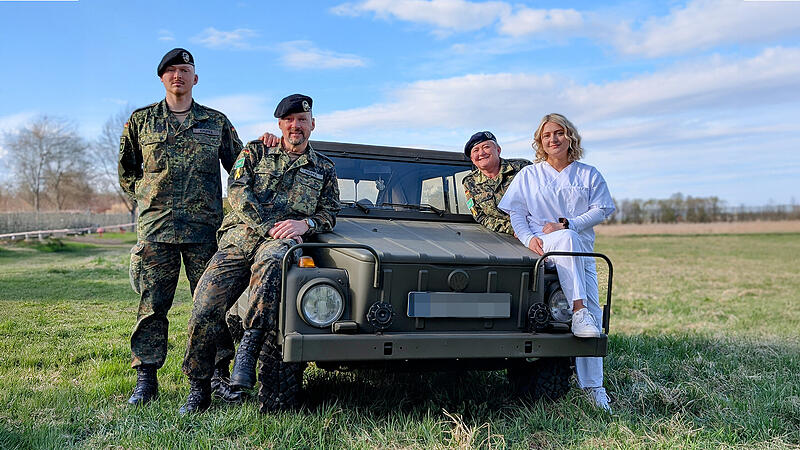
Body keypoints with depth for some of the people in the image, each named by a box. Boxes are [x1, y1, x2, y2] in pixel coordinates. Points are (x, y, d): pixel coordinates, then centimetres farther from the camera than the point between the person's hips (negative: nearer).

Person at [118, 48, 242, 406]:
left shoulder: (217, 122, 12)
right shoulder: (140, 121, 13)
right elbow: (126, 170, 19)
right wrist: (145, 198, 8)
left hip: (206, 228, 0)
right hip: (155, 228, 0)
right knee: (152, 305, 1)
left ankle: (219, 374, 10)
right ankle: (145, 380, 9)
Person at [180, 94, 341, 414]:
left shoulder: (324, 169, 18)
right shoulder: (256, 151, 15)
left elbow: (329, 214, 11)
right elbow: (237, 190, 0)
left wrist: (304, 224, -13)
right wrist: (269, 227, -12)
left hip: (282, 242, -1)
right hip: (238, 239, 2)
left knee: (270, 262, -41)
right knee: (204, 312, -14)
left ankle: (249, 345, -34)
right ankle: (198, 390, 3)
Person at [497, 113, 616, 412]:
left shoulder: (588, 175, 13)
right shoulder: (527, 175, 13)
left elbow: (602, 209, 3)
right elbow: (515, 212, 7)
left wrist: (565, 223, -11)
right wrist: (529, 238, -12)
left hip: (581, 252, 2)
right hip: (541, 247, -2)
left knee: (592, 314, -10)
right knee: (566, 239, -38)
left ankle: (593, 386, -9)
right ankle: (578, 311, -44)